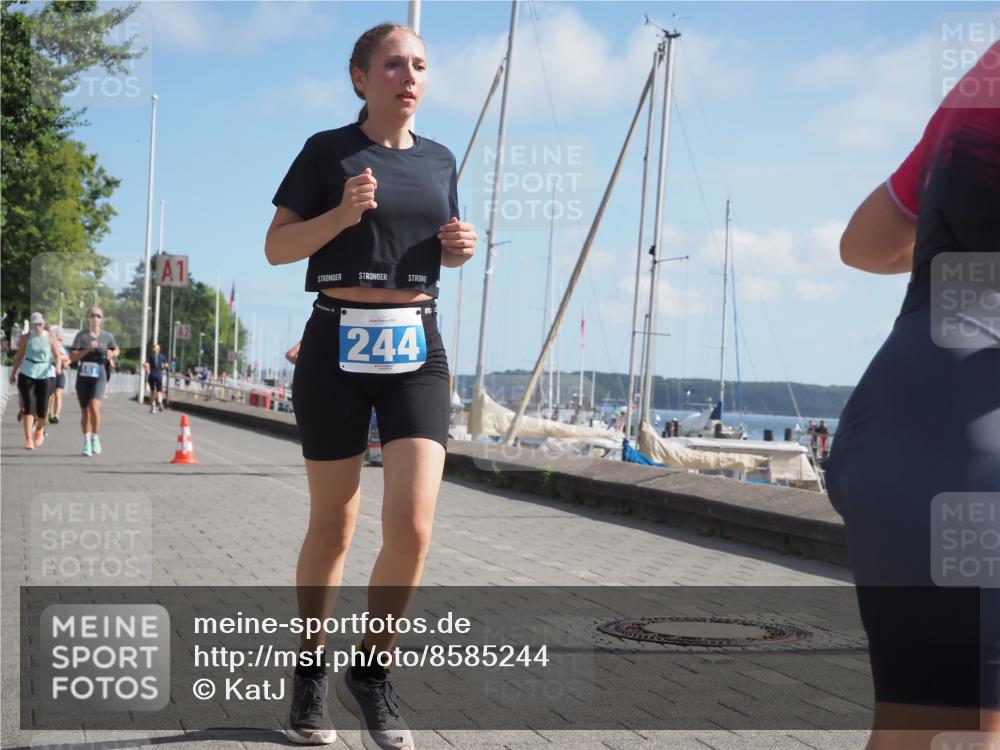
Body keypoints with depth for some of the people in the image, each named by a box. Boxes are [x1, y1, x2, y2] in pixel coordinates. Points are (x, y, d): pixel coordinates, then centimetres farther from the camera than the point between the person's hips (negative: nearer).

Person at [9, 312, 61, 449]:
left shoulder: (50, 338, 0)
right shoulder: (26, 338, 1)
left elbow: (57, 355, 1)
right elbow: (19, 356, 9)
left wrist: (58, 365, -19)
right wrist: (13, 373, 11)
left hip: (44, 376, 0)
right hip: (27, 375, 0)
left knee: (42, 408, 1)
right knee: (28, 406, -10)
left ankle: (39, 430, 33)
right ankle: (28, 438, -10)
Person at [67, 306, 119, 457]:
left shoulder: (107, 336, 4)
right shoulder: (81, 335, -1)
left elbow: (116, 350, 22)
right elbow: (72, 357, -8)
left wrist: (112, 354, 0)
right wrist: (88, 349, -20)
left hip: (99, 377, -1)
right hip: (83, 376, 1)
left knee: (94, 406, -21)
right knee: (85, 410, 7)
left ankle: (95, 437, -3)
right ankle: (87, 442, 22)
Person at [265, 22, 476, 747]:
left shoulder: (440, 160, 11)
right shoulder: (328, 151, 0)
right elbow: (278, 247, -1)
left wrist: (462, 247, 0)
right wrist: (342, 214, -17)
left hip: (417, 347, 3)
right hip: (338, 345, -3)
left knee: (413, 527, -10)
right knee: (333, 525, 6)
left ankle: (372, 670, 10)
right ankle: (312, 670, 26)